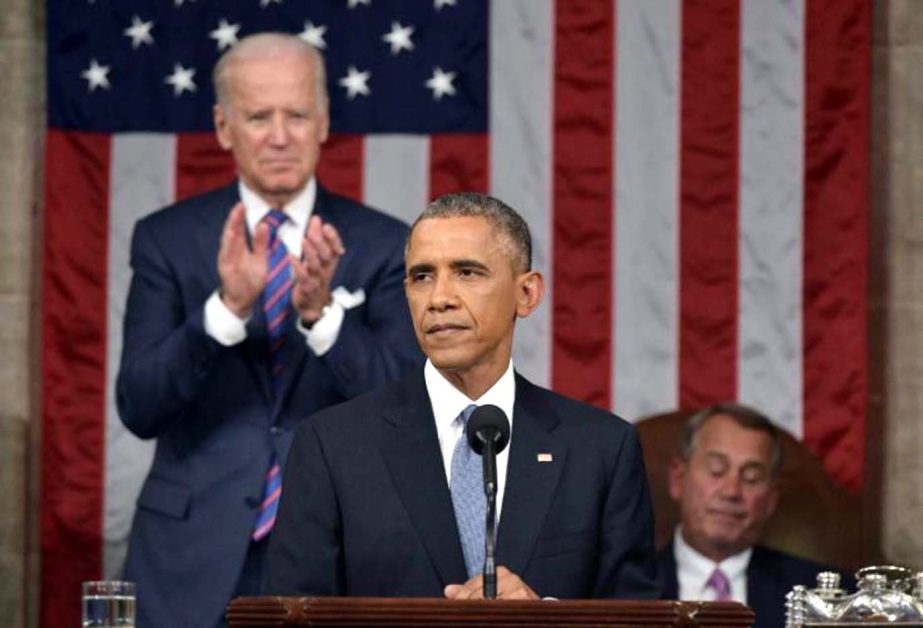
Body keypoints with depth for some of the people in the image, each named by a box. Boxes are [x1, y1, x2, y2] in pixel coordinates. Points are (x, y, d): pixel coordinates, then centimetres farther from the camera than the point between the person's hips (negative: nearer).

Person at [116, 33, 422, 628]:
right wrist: (228, 306, -23)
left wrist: (322, 312, -23)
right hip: (197, 558, 0)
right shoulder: (167, 239, 2)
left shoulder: (383, 245, 1)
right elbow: (139, 407, -7)